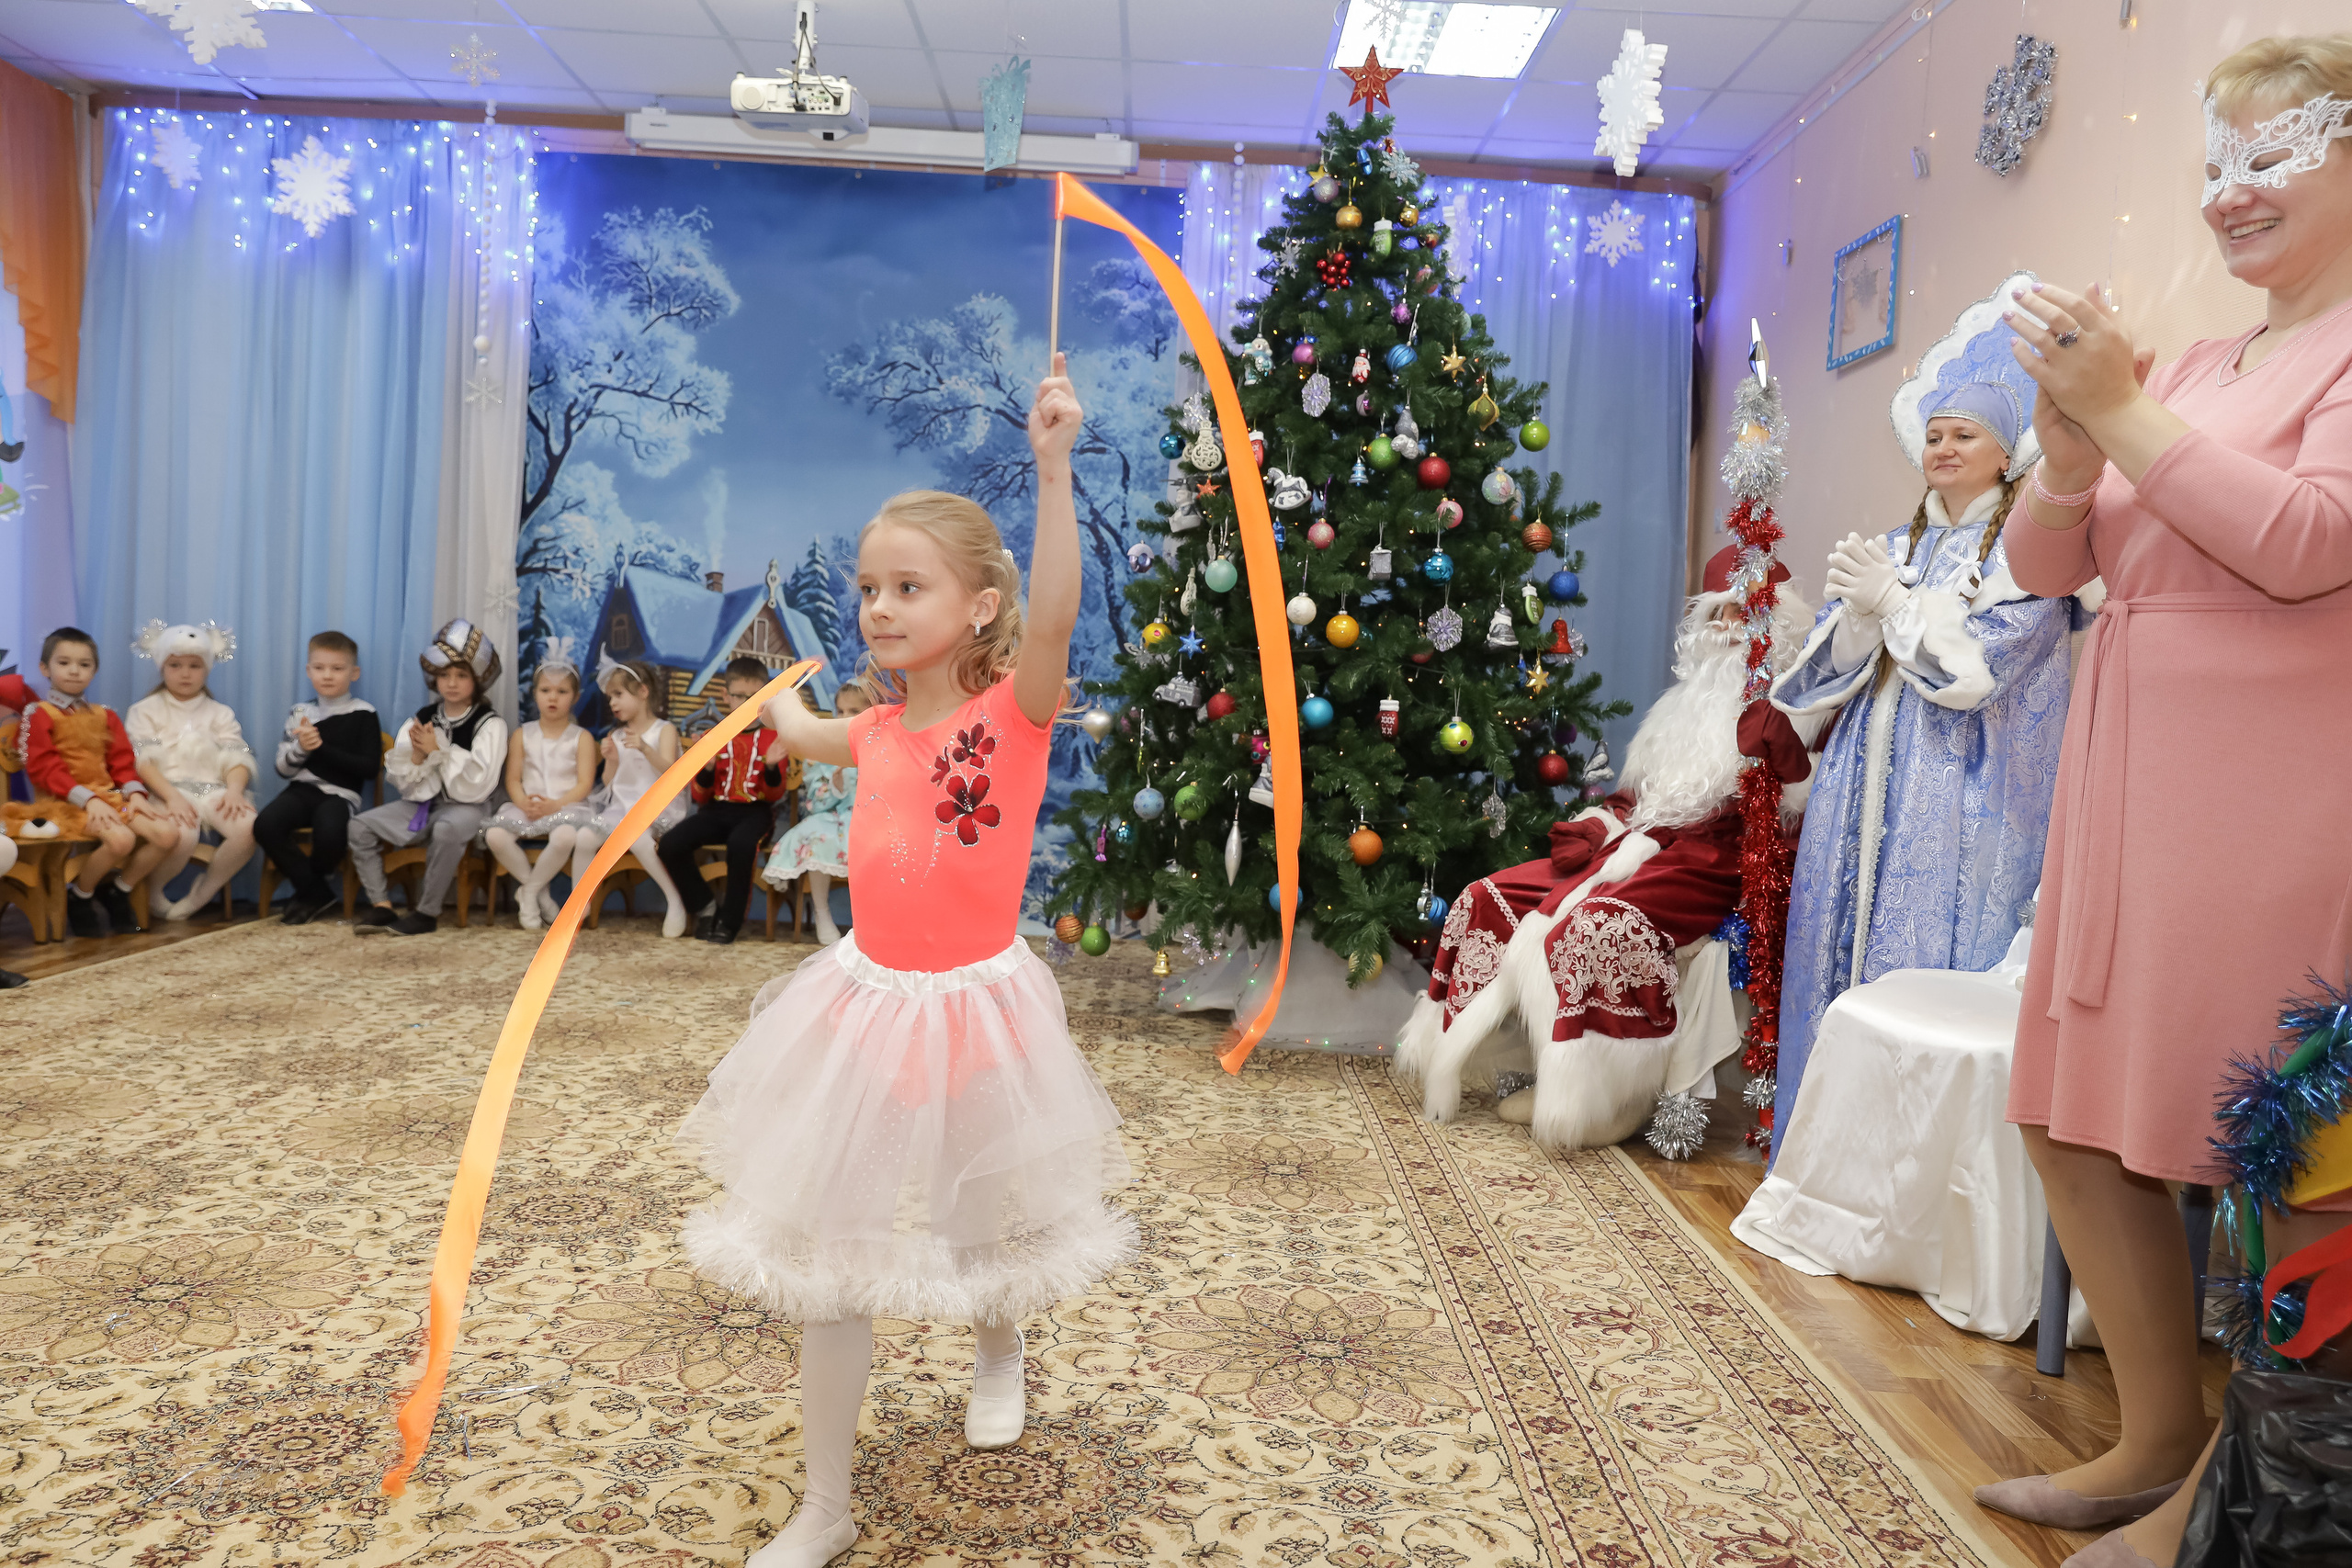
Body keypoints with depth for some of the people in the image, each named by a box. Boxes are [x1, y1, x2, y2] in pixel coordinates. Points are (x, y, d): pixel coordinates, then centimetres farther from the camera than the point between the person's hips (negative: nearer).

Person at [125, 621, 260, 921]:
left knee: (249, 828, -31)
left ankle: (202, 894, -8)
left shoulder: (220, 713, 21)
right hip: (167, 791, -3)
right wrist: (172, 796, -20)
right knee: (183, 836, -37)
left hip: (212, 789, 3)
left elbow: (236, 758, 6)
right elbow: (143, 761, -2)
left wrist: (234, 790, -16)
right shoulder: (145, 711, 13)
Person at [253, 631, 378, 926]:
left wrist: (322, 749, -11)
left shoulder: (362, 714, 2)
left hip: (340, 794, -4)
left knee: (330, 833, -36)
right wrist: (300, 748, -10)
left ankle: (308, 893, -1)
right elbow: (284, 768, 11)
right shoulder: (301, 713, 12)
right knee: (265, 825, -27)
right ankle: (318, 893, -6)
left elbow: (370, 768, -7)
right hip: (302, 789, 4)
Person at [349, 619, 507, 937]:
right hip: (421, 803, 6)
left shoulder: (489, 724, -8)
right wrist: (416, 757, -15)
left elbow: (477, 786, -17)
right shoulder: (423, 719, 6)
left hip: (465, 806, -6)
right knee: (360, 826, -8)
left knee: (447, 830, -38)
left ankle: (427, 912, -22)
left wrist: (438, 751, -19)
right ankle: (381, 905, -6)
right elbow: (401, 781, 6)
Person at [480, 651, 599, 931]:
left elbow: (584, 784, -4)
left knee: (565, 836, -39)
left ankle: (528, 892, -13)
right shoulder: (522, 735, 14)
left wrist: (556, 804, -20)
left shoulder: (581, 737, 6)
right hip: (527, 807, 3)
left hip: (567, 806, -3)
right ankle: (541, 894, -10)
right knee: (495, 835, -29)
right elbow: (513, 780, 7)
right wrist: (524, 803, -15)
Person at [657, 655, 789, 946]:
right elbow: (700, 796, 6)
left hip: (755, 811, -3)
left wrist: (772, 767, -19)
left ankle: (730, 921, -15)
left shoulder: (773, 738, 4)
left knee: (740, 843, -37)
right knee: (670, 844, -23)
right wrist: (707, 768, -14)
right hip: (716, 810, 3)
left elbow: (775, 795, 1)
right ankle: (707, 906, 1)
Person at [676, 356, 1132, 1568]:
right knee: (829, 1256, 4)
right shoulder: (878, 731, 1)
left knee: (986, 1220, 19)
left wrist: (1054, 465, -43)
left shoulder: (1016, 712, -14)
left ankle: (998, 1352, 55)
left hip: (977, 1005, -4)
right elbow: (796, 732, 28)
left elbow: (1054, 616, -36)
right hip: (864, 1003, 4)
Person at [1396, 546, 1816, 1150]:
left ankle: (1596, 1099, -20)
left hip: (1704, 867, -7)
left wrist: (1651, 845, -18)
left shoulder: (1775, 713, 0)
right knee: (1490, 898, -9)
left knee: (1594, 927, -35)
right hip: (1638, 847, 8)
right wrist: (1609, 824, 3)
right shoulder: (1685, 703, 24)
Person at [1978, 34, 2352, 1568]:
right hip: (2129, 779, 8)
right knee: (2076, 1121, 12)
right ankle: (2157, 1443, 28)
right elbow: (2044, 561, 13)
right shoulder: (2191, 365, 16)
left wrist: (2124, 412, -12)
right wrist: (2069, 448, -5)